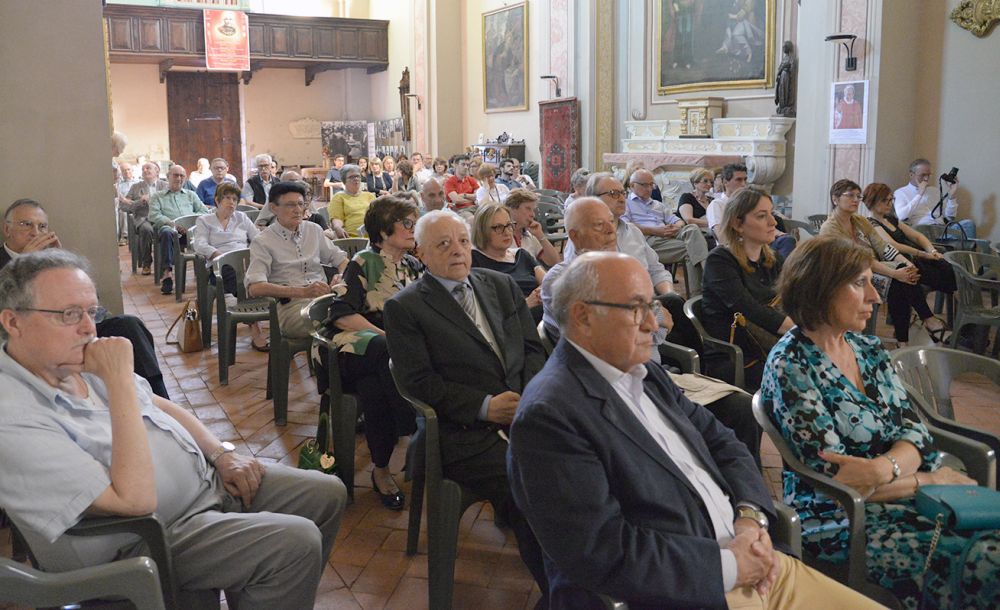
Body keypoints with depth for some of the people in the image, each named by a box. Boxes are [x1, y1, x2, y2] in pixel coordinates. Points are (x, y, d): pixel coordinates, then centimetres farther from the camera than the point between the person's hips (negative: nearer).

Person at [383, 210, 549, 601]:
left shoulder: (502, 285, 18)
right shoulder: (404, 308, 3)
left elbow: (533, 348, 17)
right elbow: (417, 381, -5)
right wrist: (485, 406, -13)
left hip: (527, 412, 5)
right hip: (466, 433, -5)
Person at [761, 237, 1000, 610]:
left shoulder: (868, 349, 9)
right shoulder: (790, 367, -14)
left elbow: (914, 431, 3)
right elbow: (837, 479, -16)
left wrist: (883, 467, -19)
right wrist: (928, 480, -10)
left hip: (904, 494, 7)